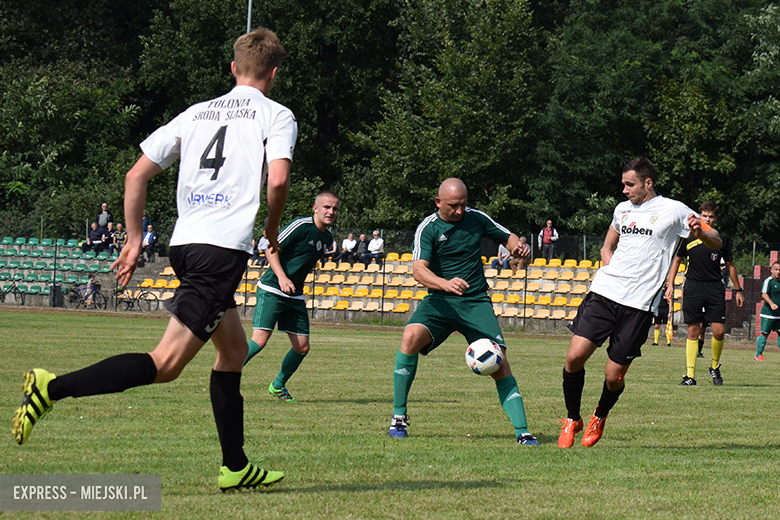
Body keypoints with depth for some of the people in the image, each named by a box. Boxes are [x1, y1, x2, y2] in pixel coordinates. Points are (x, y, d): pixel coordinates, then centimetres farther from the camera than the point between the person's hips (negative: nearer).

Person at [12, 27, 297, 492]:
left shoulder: (197, 113, 19)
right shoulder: (277, 116, 4)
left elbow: (136, 175, 14)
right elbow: (278, 178, -14)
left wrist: (135, 240, 20)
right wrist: (273, 229, 5)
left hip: (185, 244, 7)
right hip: (224, 248, -7)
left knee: (234, 350, 21)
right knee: (166, 363, -12)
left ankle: (236, 467, 21)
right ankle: (54, 387, -25)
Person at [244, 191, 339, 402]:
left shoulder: (327, 236, 12)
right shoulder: (301, 226, -13)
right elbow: (272, 249, -14)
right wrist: (282, 277, -24)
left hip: (295, 296, 8)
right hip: (271, 290, -8)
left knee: (302, 347, 4)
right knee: (259, 341, -17)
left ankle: (278, 386, 24)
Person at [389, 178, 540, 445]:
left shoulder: (476, 218, 4)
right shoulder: (428, 228, -5)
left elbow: (508, 237, 17)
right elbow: (418, 270, -18)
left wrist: (518, 247, -8)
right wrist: (445, 283, -38)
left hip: (476, 302, 1)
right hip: (440, 301, -1)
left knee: (499, 363, -14)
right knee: (411, 337, -28)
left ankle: (522, 431, -9)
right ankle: (399, 416, -14)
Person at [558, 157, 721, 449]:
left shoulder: (673, 211, 2)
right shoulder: (622, 209, 17)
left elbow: (717, 243, 3)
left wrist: (699, 232, -19)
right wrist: (609, 266, 13)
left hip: (639, 304, -4)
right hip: (603, 293, 4)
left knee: (614, 377, -4)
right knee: (575, 356, -10)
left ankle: (599, 418, 28)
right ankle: (572, 419, 11)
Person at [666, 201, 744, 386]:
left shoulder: (723, 239, 4)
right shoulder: (689, 237, 2)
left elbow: (730, 265, 14)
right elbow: (677, 260, 14)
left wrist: (738, 290, 15)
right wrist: (670, 284, 5)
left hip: (715, 288, 1)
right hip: (693, 287, -1)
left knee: (719, 331, -7)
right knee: (693, 331, -3)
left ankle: (715, 367, 18)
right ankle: (690, 376, -1)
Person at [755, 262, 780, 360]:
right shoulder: (768, 281, -8)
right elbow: (764, 294, -18)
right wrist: (771, 304, -30)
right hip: (768, 314, -7)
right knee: (764, 333, -4)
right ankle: (758, 355, 3)